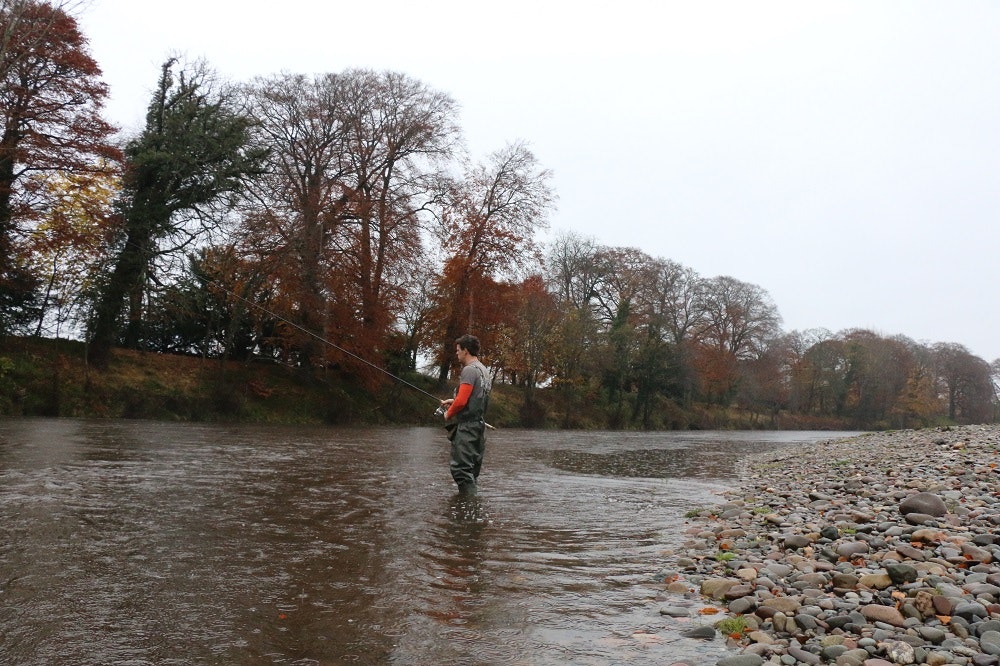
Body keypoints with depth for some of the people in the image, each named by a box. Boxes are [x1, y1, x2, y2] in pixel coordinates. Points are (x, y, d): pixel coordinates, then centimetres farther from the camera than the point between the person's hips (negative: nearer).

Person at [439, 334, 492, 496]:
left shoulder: (469, 370, -14)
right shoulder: (484, 370, 16)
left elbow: (461, 402, -20)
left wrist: (448, 414, -3)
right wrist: (453, 401, 20)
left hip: (466, 426, -10)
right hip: (479, 426, 10)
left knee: (460, 468, -7)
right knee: (472, 469, 14)